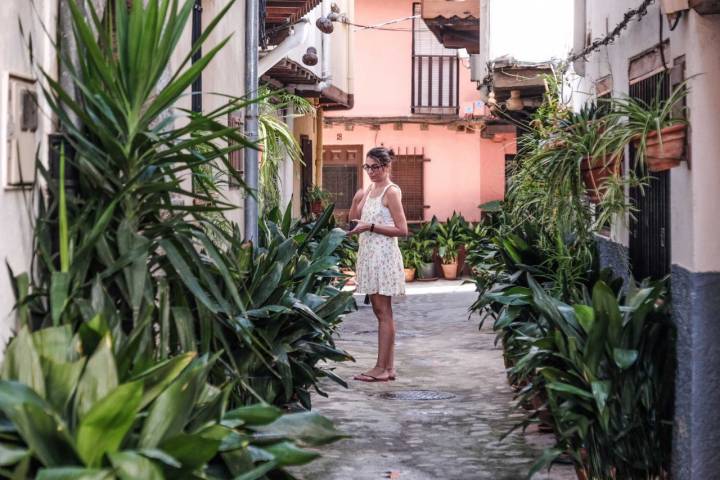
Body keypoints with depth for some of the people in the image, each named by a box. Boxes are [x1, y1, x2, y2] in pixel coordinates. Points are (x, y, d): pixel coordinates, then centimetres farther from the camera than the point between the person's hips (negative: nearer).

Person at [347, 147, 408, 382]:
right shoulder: (369, 191, 15)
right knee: (381, 311, 9)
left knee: (383, 311, -7)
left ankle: (382, 369, -6)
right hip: (369, 254, 8)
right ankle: (388, 366, 13)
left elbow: (402, 230, -13)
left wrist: (370, 227, -19)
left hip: (384, 255, -8)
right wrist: (357, 201, 4)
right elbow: (354, 220, 22)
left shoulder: (391, 192, -9)